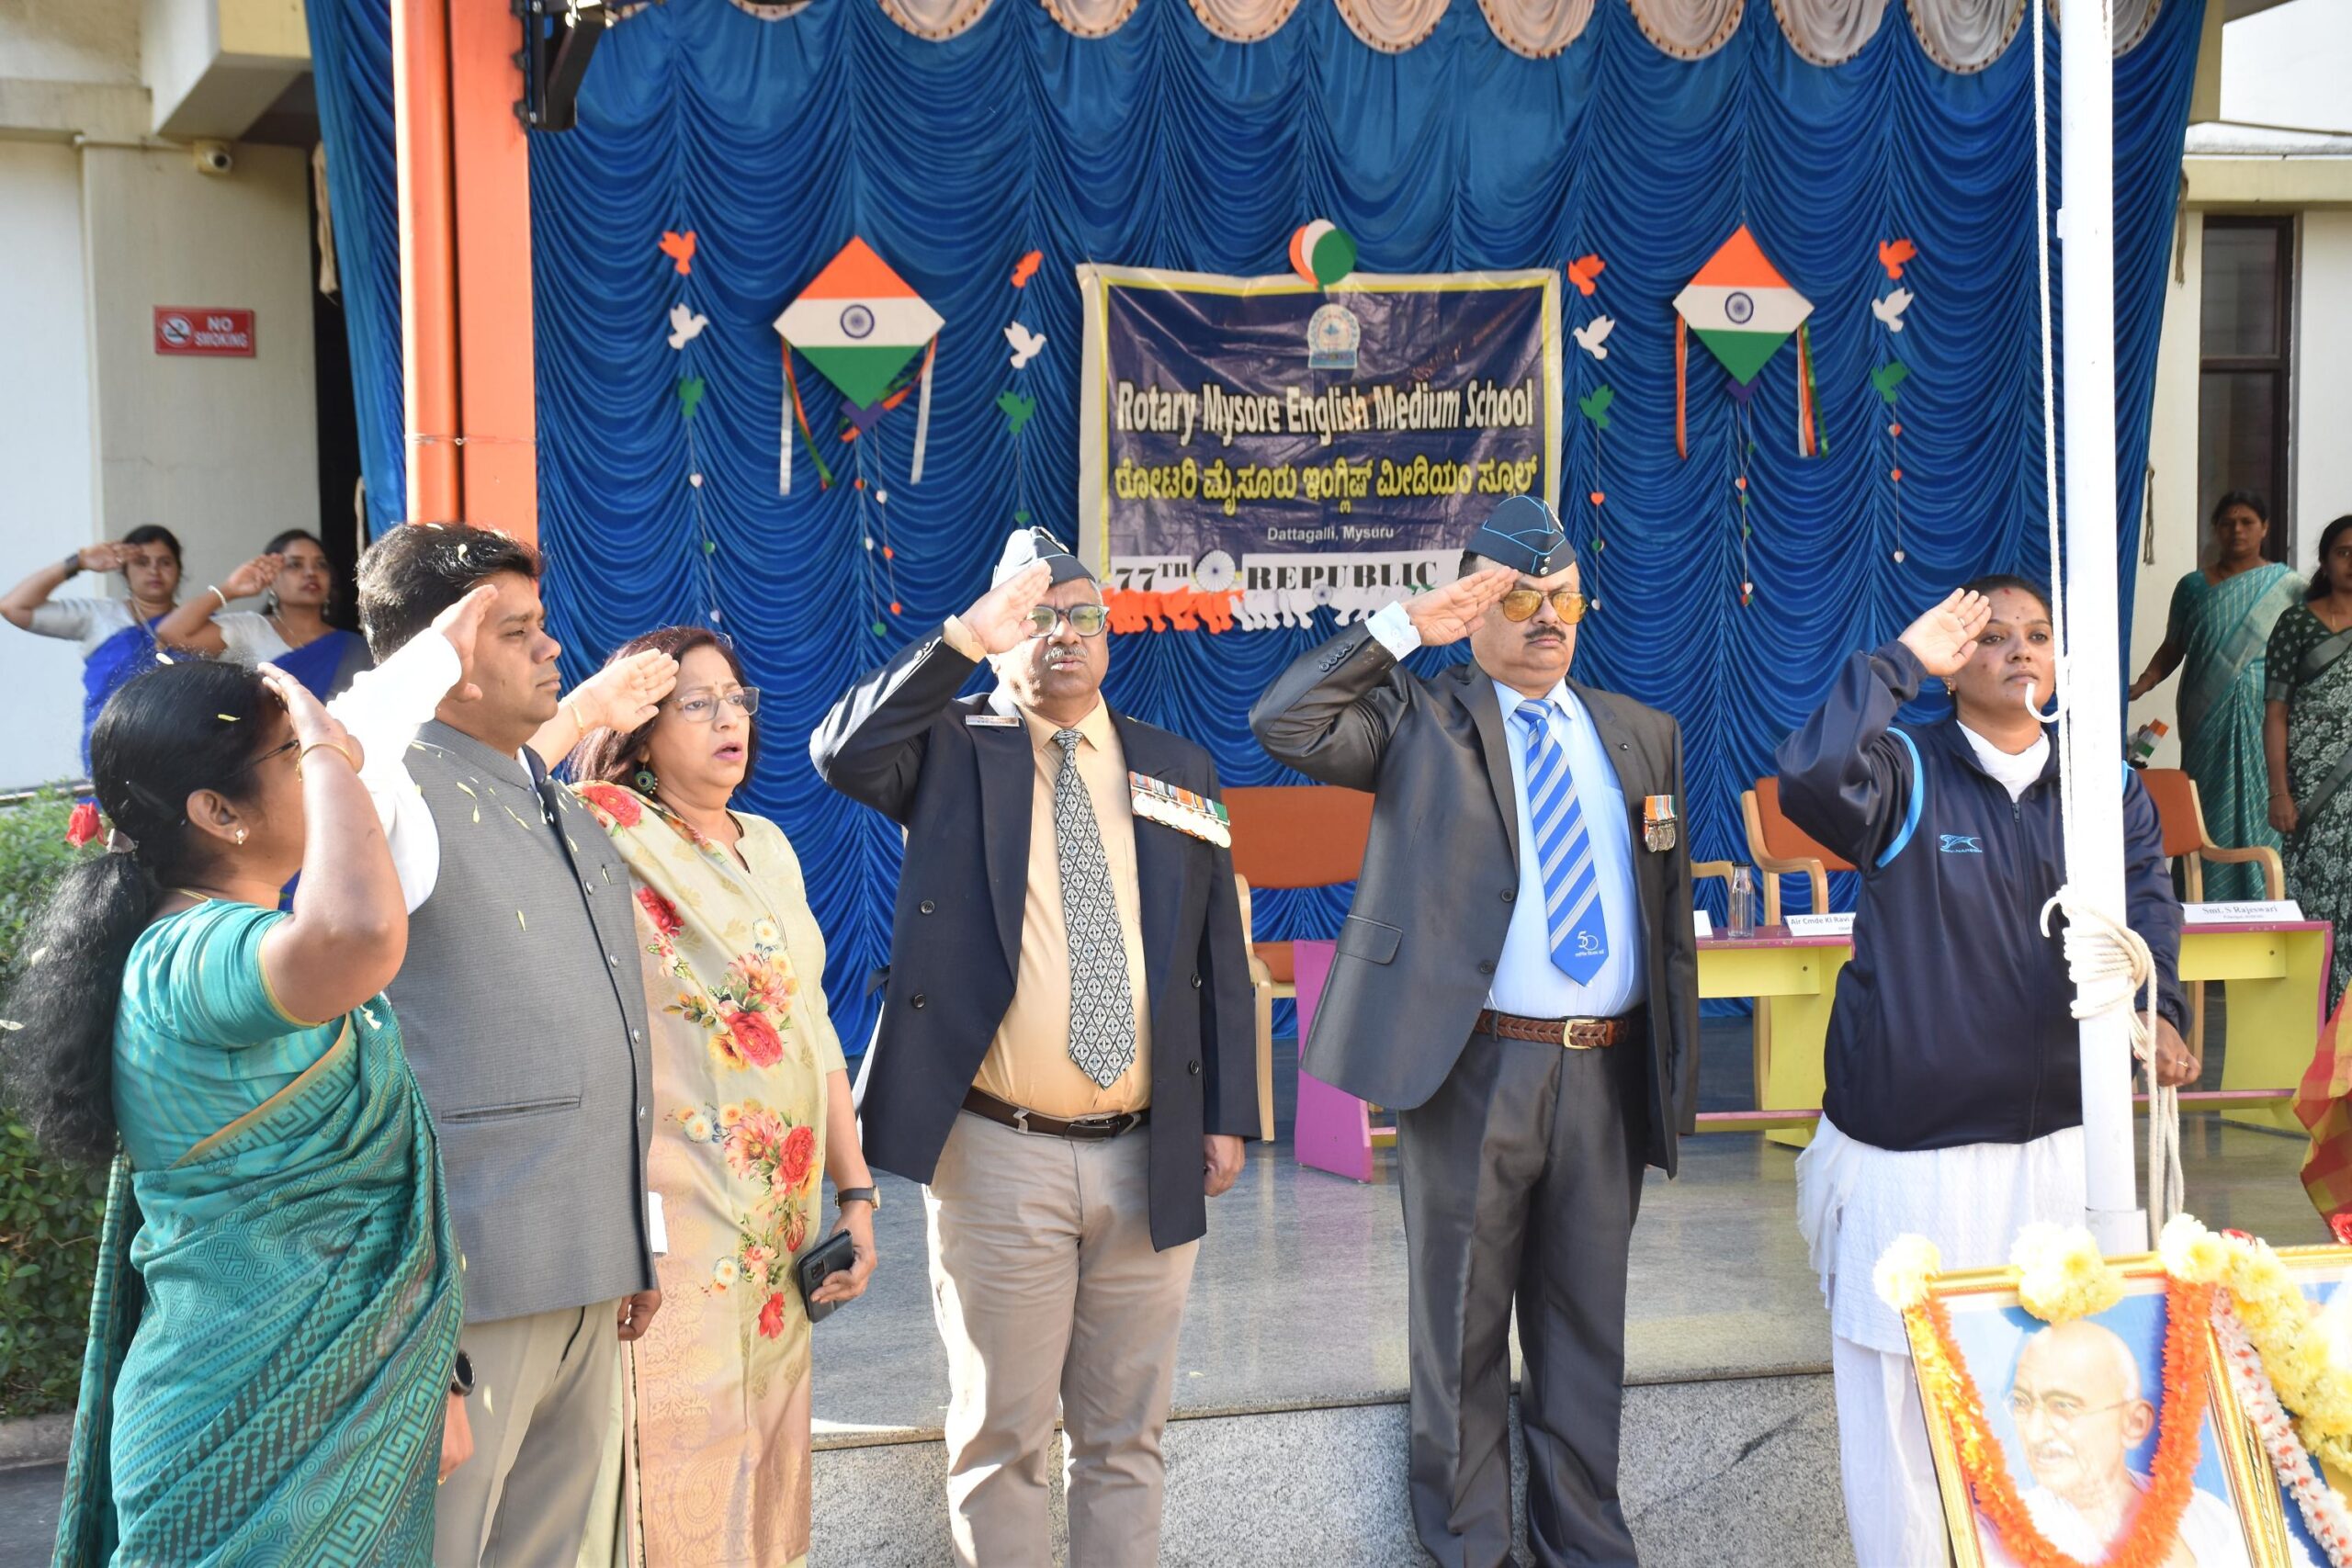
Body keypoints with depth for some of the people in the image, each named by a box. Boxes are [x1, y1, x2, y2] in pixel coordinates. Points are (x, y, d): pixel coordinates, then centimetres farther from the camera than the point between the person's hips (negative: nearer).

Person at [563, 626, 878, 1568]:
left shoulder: (768, 848, 14)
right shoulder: (610, 836, -8)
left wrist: (856, 1196, 13)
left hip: (783, 1225, 7)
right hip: (678, 1227, -7)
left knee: (769, 1476, 13)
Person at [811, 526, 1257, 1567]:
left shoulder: (1177, 768, 11)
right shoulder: (950, 751, 3)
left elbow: (1221, 953, 11)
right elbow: (841, 753, -19)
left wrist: (1228, 1116, 6)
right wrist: (963, 638, -21)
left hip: (1152, 1158, 3)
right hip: (999, 1158, -3)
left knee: (1127, 1432, 12)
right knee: (1000, 1432, 6)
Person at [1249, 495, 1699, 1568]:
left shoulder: (1640, 735, 14)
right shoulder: (1419, 720, 2)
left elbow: (1671, 911, 15)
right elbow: (1283, 723, -15)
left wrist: (1676, 1073, 10)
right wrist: (1407, 627, -13)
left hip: (1608, 1073, 4)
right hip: (1472, 1069, -3)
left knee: (1586, 1327, 13)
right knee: (1462, 1326, 7)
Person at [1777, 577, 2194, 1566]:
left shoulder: (2109, 789, 7)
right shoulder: (1904, 770, -5)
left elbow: (2143, 910, -8)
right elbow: (1812, 776, -27)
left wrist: (2155, 1013, -28)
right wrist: (1903, 660, -18)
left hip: (2056, 1147, 4)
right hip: (1903, 1158, -3)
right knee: (1897, 1399, 3)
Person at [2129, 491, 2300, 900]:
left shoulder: (2287, 586, 5)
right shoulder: (2193, 586, 9)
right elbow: (2172, 650, 10)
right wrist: (2141, 685, -6)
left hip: (2265, 723, -1)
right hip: (2209, 724, 1)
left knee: (2261, 813, -3)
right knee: (2211, 814, 1)